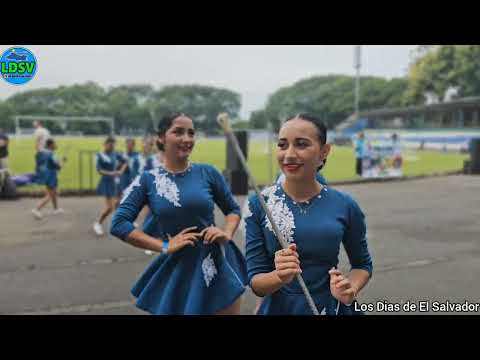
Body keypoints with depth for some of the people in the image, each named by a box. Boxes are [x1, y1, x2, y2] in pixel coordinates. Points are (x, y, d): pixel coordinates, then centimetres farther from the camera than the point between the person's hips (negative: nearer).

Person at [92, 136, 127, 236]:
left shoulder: (116, 154, 3)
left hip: (116, 182, 5)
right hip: (107, 182, -5)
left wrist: (121, 171, 0)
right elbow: (99, 170, -13)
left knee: (116, 205, 12)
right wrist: (110, 173, -25)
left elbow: (125, 162, 15)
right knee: (109, 207, -8)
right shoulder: (100, 155, -9)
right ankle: (97, 224, 12)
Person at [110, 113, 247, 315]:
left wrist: (227, 234, -9)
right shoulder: (148, 180, -4)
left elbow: (233, 209, 11)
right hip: (177, 271, 0)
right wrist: (164, 246, -13)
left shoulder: (208, 173, -2)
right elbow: (118, 224, -8)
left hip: (218, 266, 1)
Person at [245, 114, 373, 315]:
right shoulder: (259, 204, -12)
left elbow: (362, 264, 5)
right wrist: (279, 276, -29)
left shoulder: (344, 206, -10)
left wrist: (351, 290, -13)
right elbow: (255, 281, -10)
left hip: (331, 308, 1)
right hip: (278, 309, 0)